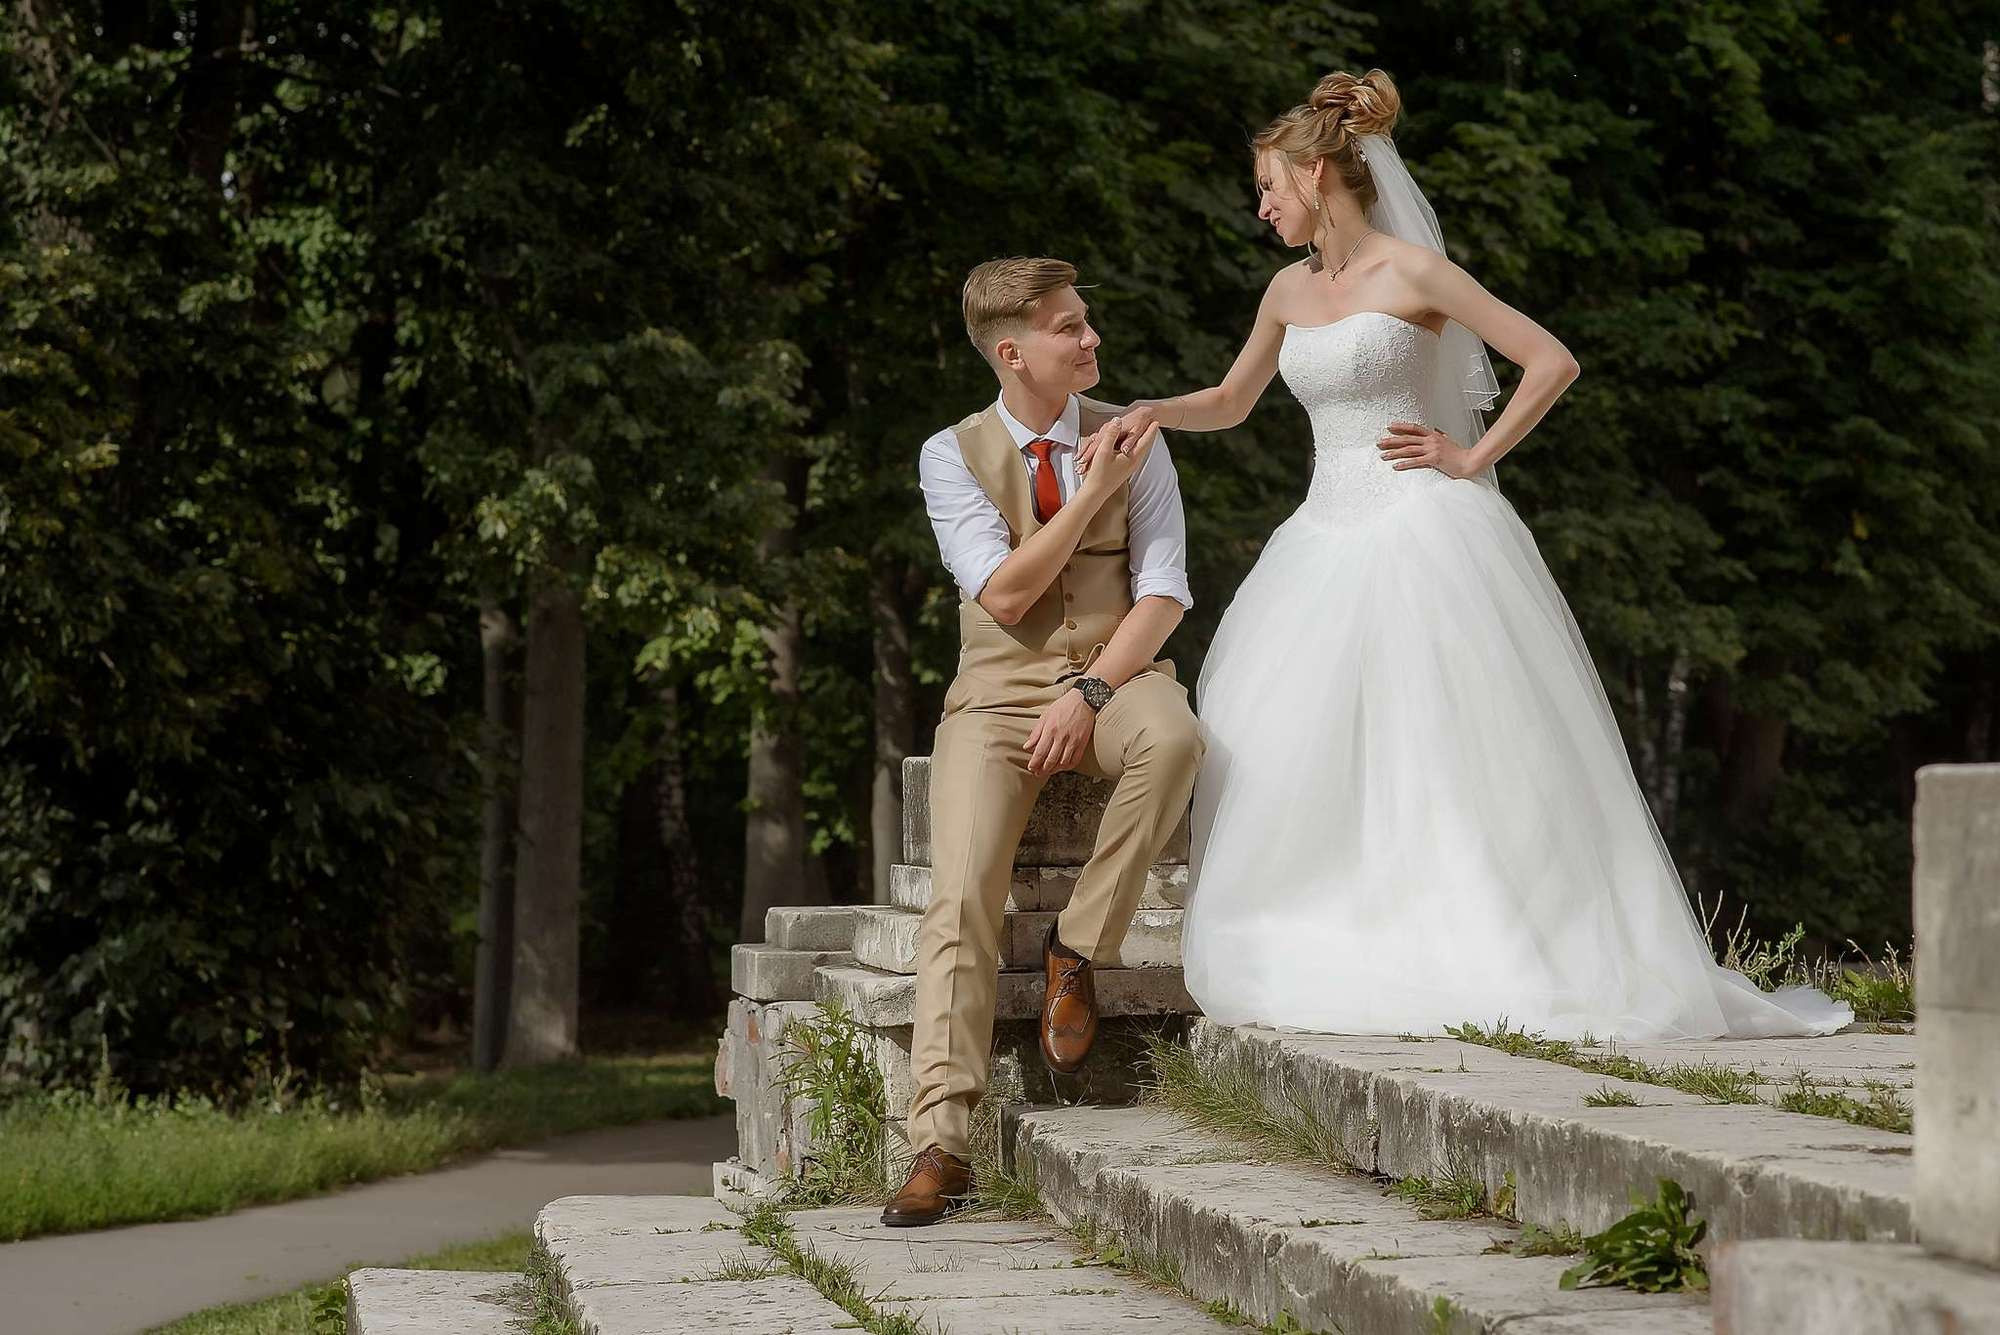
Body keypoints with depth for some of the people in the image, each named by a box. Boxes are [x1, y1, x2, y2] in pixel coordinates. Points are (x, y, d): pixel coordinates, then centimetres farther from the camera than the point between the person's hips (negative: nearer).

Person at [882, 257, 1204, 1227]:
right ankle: (940, 1144, -27)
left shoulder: (1132, 437, 7)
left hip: (1116, 673, 1)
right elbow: (1003, 594, -7)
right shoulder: (952, 454, 3)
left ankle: (1078, 946, -19)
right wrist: (1096, 489, -10)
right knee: (961, 896, -23)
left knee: (1172, 737, -38)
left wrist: (1091, 691, -17)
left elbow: (1164, 592, -2)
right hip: (1000, 688, -1)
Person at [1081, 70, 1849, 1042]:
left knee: (1444, 759, -9)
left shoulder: (1411, 271, -7)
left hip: (1422, 539, -7)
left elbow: (1553, 362, -8)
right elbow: (1230, 403, 26)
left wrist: (1472, 458, -9)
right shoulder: (1290, 291, 13)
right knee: (1290, 760, -2)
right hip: (1328, 539, 7)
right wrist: (1150, 413, 8)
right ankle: (1325, 969, 1)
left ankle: (1500, 964, -3)